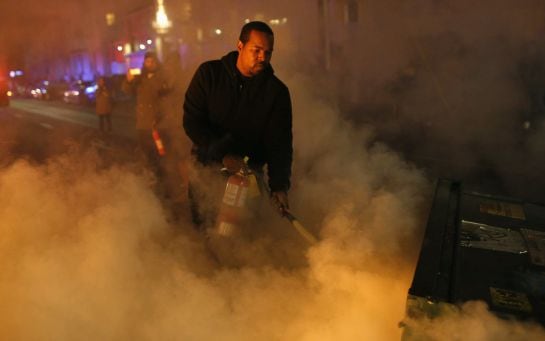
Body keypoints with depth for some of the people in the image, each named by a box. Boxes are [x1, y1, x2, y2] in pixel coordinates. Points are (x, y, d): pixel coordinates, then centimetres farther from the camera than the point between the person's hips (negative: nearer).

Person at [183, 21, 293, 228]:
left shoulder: (277, 91, -3)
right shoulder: (209, 73, -4)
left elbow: (280, 143, -6)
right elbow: (191, 121, -7)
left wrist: (278, 186, -18)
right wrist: (222, 155, -17)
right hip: (207, 165, 0)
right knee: (202, 224, 4)